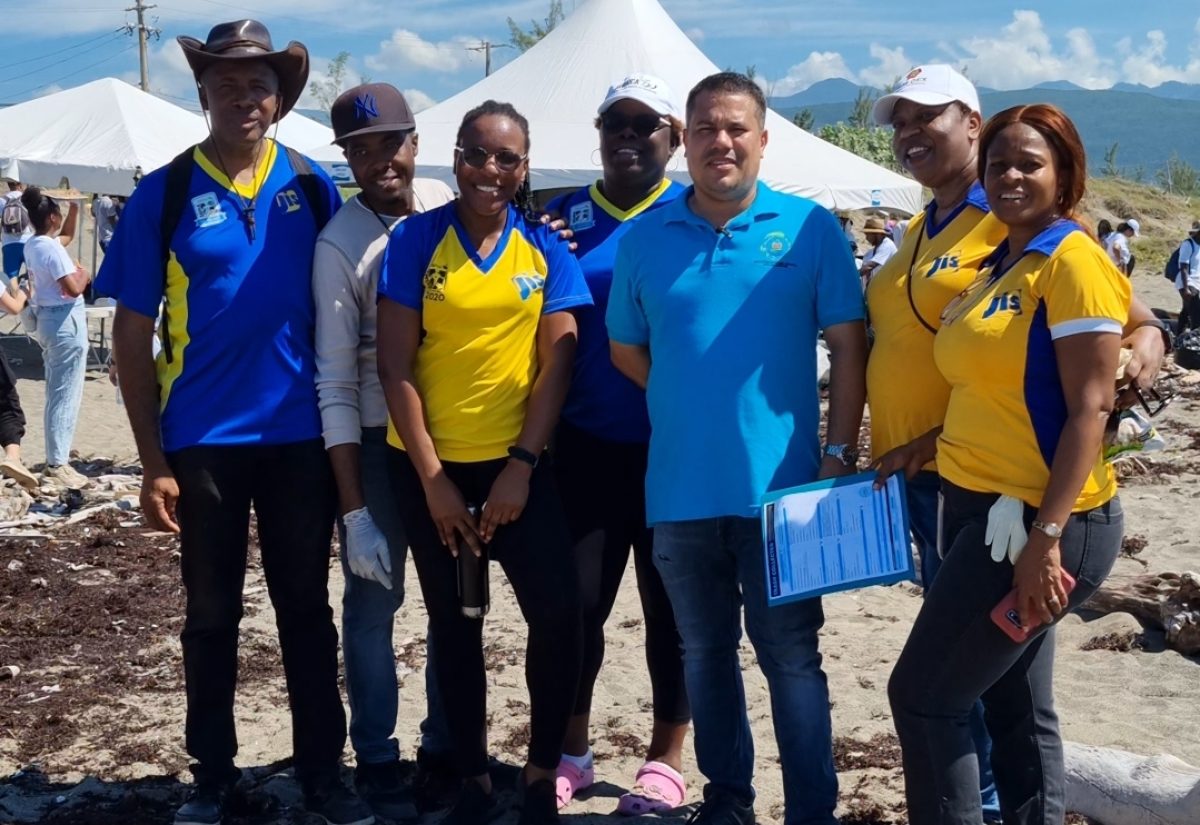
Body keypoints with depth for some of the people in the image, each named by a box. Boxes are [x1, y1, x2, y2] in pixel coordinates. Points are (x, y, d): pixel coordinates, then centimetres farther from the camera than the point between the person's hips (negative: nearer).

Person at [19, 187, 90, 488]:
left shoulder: (33, 244, 9)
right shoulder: (52, 249, -19)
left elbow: (67, 237, 28)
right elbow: (73, 289, -25)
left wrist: (75, 209, 18)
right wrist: (84, 275, -6)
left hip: (46, 319, 10)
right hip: (66, 321, -10)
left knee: (56, 393, 17)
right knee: (65, 395, -6)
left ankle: (56, 458, 24)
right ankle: (57, 465, -5)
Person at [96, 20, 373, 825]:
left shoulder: (313, 188, 2)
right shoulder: (164, 194, -4)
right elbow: (133, 332, -4)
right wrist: (152, 459, -8)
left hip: (300, 434, 1)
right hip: (203, 439, -1)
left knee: (306, 608, 11)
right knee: (212, 615, 11)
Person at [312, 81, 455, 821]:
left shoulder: (449, 205, -2)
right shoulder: (340, 244, -12)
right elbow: (335, 385, -13)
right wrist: (353, 509, -16)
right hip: (379, 441, -4)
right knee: (376, 601, 5)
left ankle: (447, 746, 30)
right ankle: (377, 761, 19)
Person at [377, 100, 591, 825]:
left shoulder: (546, 247, 1)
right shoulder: (416, 239, -4)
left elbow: (558, 360, -2)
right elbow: (395, 366, -6)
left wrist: (522, 465, -11)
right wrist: (432, 478, -10)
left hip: (517, 461, 1)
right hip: (430, 465, 0)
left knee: (558, 610, -9)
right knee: (454, 621, 10)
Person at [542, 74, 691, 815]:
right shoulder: (567, 216, 7)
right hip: (587, 443, 2)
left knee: (669, 602, 8)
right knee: (577, 598, 4)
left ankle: (667, 758, 23)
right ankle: (571, 748, 23)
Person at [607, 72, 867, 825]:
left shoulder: (810, 228, -3)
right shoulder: (646, 237, 4)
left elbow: (849, 346, -3)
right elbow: (626, 349, 13)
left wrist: (840, 453, -9)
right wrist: (688, 404, 4)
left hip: (781, 486, -3)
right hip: (681, 488, 3)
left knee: (791, 654, 4)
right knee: (705, 650, 15)